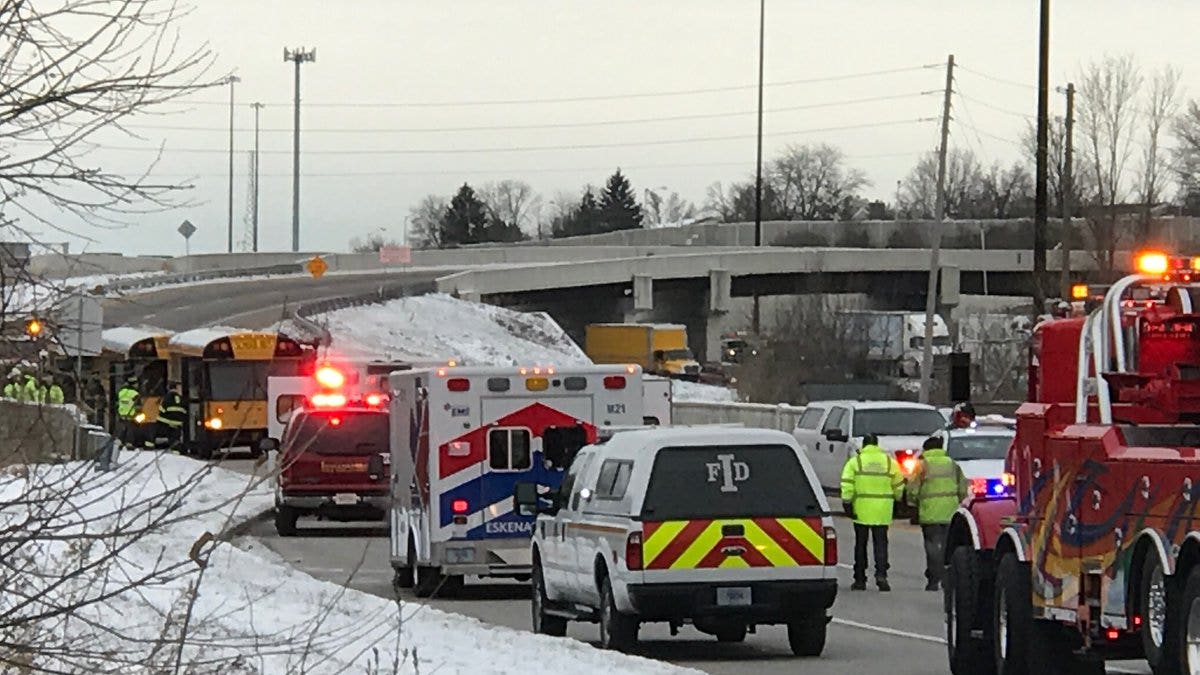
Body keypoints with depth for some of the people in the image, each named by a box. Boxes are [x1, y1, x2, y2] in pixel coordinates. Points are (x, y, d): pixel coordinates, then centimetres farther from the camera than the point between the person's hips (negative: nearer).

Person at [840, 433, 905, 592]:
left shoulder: (855, 461, -2)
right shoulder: (889, 461, 4)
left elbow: (847, 485, -10)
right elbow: (899, 485, 9)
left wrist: (846, 503, -8)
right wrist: (897, 499, 26)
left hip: (861, 510, -1)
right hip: (882, 512, 1)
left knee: (860, 545, 7)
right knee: (880, 544, 4)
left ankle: (860, 580, 9)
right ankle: (881, 575, -14)